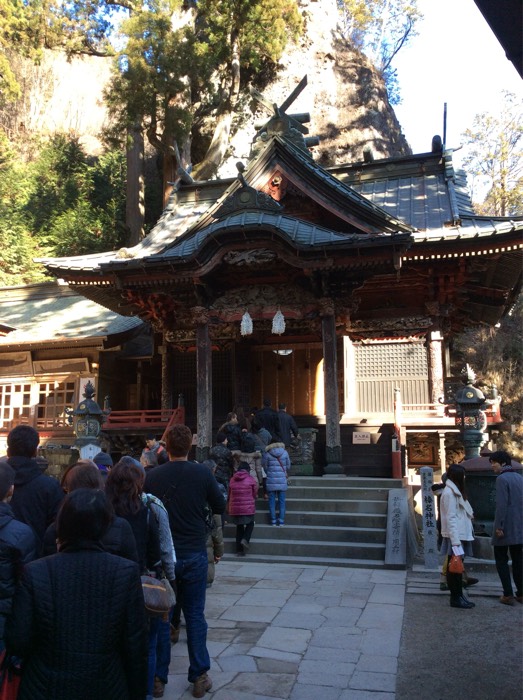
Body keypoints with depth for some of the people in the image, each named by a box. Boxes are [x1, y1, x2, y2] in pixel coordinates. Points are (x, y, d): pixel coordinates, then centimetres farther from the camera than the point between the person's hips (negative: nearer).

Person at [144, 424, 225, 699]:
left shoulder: (152, 476, -9)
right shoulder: (202, 473, -10)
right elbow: (220, 507, 0)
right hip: (194, 554, -1)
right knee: (195, 614, 11)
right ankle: (199, 676, 16)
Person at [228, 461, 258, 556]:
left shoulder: (232, 480, 6)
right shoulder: (251, 479, -3)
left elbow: (229, 495, 12)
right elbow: (255, 494, 4)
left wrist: (229, 507, 26)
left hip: (235, 508, 3)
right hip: (248, 508, -3)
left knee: (239, 527, 14)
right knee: (250, 524, 18)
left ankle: (239, 550, 12)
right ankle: (245, 539, -7)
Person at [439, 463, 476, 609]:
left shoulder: (455, 491, 15)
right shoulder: (450, 492, -16)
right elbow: (451, 519, -20)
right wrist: (455, 541, -23)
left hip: (460, 535, 9)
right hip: (455, 536, -9)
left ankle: (459, 596, 22)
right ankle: (455, 598, 7)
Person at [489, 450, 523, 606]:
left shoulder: (502, 478, -14)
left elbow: (501, 505, -20)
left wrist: (499, 526, -17)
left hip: (506, 527, -7)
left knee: (501, 560, 3)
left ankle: (508, 595, 1)